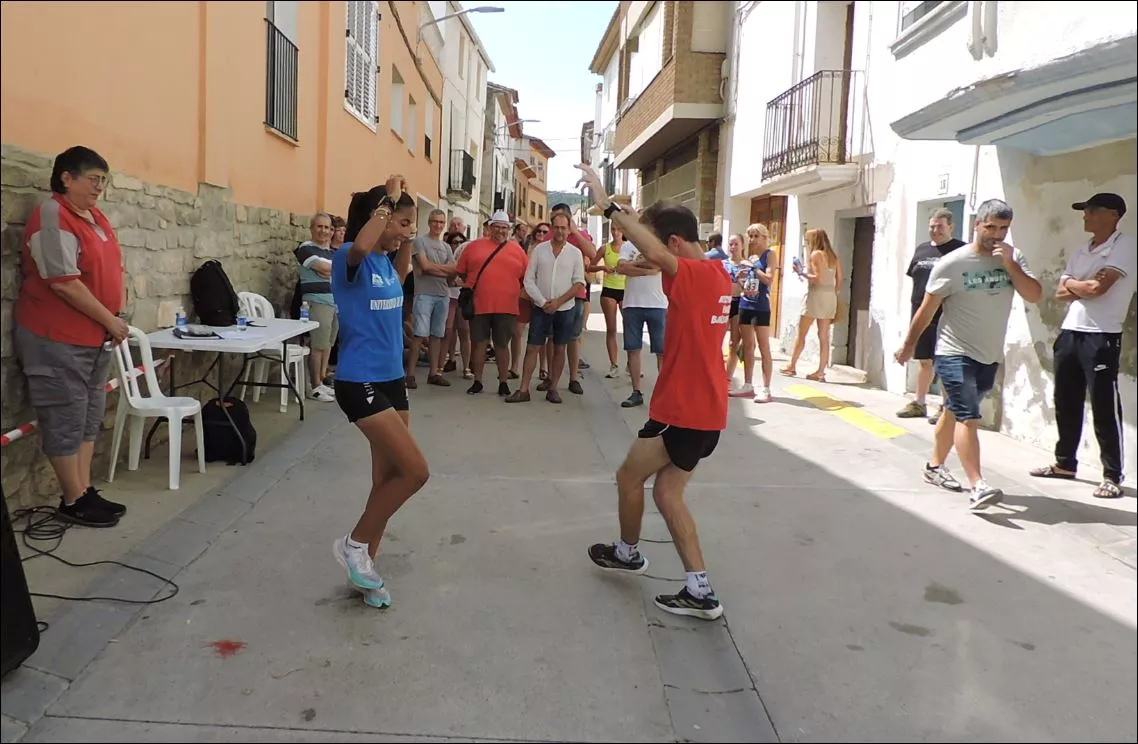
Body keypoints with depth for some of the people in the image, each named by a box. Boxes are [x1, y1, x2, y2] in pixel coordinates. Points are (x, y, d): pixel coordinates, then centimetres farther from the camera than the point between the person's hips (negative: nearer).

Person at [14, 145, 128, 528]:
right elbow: (64, 282, -22)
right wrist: (110, 320, -17)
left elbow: (111, 269, 19)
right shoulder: (52, 218, -15)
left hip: (95, 337, 9)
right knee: (65, 419, -1)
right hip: (57, 339, -9)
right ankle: (73, 501, 8)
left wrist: (115, 315, 4)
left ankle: (85, 491, 21)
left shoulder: (97, 218, 12)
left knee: (89, 416, 13)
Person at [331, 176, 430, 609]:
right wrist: (389, 199, -26)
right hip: (360, 383, -9)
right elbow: (361, 247, -40)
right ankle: (354, 543, 7)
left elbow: (402, 274, 34)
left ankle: (365, 564, 26)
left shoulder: (387, 261, 9)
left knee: (388, 478, 12)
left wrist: (406, 237, 18)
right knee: (415, 470, -13)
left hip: (392, 380, 9)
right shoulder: (350, 258, -14)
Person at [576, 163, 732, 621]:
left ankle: (628, 552, 35)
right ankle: (700, 590, 9)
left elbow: (654, 253, -35)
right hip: (706, 409, 9)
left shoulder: (695, 275, -18)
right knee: (667, 492, 13)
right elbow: (657, 258, 22)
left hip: (683, 411, -9)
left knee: (629, 476, 12)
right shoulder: (717, 275, 10)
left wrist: (607, 205, -33)